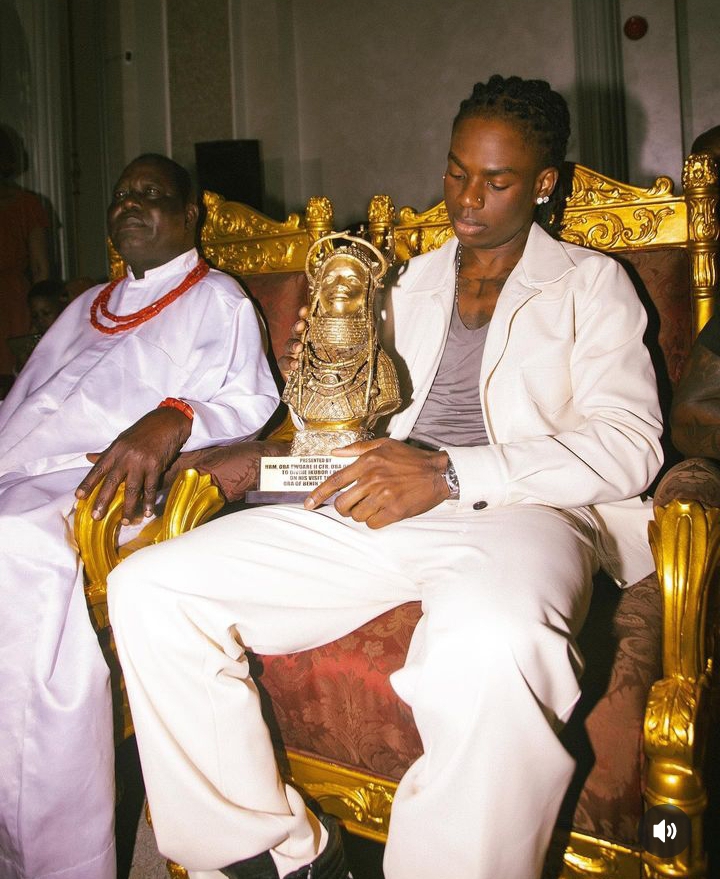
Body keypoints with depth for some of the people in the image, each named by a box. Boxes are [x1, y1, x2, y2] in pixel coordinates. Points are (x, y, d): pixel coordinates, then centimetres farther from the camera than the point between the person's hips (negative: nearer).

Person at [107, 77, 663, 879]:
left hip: (515, 512, -4)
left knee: (491, 646, -42)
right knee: (148, 587, -13)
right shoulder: (413, 282, 27)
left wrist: (451, 473, -16)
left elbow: (630, 444, -2)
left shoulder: (590, 283, 13)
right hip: (382, 510, 5)